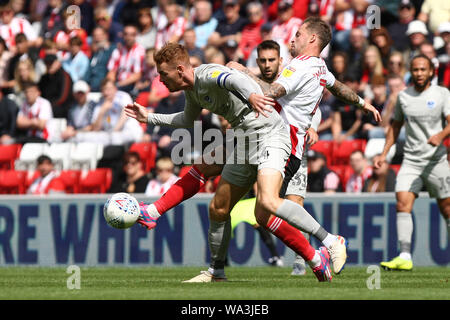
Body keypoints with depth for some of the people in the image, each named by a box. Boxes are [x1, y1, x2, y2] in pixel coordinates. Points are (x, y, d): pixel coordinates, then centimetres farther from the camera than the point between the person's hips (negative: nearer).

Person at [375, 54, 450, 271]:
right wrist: (384, 154, 13)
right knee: (402, 203, -16)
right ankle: (405, 257, -19)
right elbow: (396, 126, 20)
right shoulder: (403, 96, 9)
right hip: (410, 161, 2)